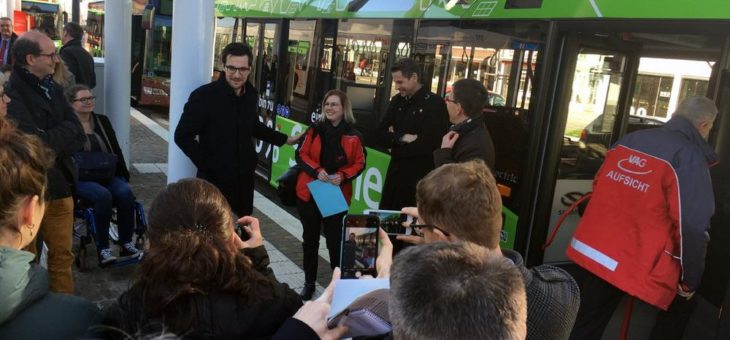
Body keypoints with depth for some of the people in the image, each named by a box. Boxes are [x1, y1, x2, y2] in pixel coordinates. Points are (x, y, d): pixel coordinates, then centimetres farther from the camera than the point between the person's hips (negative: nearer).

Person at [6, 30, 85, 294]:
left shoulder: (53, 89, 9)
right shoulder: (11, 94, -15)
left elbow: (78, 135, 1)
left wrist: (51, 140, -14)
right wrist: (63, 134, -7)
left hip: (59, 186, 6)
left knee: (62, 255, 14)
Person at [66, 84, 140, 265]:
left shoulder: (103, 121, 15)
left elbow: (116, 151, 15)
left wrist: (123, 175, 7)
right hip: (80, 178, -4)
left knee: (125, 192, -26)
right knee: (103, 195, -34)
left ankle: (126, 243, -16)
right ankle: (102, 248, -24)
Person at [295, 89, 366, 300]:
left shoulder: (353, 136, -5)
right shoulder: (315, 130, 0)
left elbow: (359, 164, 0)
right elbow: (301, 154, 0)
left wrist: (343, 176, -18)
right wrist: (316, 170, -17)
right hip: (309, 192, 2)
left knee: (335, 240, 1)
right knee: (310, 239, 13)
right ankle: (309, 283, 27)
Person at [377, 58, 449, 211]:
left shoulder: (435, 103, -13)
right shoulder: (397, 101, 8)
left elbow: (428, 145, -21)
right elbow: (381, 135, 4)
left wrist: (395, 143, -7)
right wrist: (402, 138, -16)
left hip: (421, 176, -6)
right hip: (396, 171, 6)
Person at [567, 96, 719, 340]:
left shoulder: (629, 140, 10)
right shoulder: (690, 156, -10)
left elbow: (599, 188, 20)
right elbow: (691, 226, -14)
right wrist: (690, 279, -4)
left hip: (596, 251, 6)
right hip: (642, 266, -6)